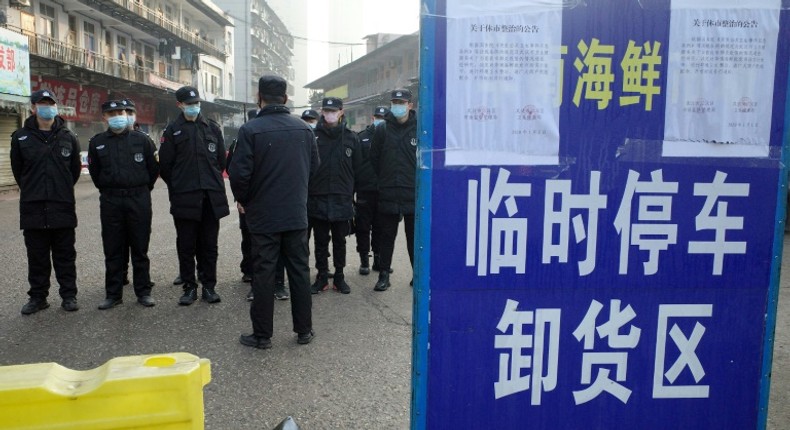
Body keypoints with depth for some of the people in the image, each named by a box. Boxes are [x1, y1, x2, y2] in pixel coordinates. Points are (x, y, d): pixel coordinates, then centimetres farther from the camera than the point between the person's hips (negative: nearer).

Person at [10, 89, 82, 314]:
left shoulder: (68, 137, 4)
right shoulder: (21, 137, 3)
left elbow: (75, 169, 14)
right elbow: (18, 170, 13)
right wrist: (32, 191, 15)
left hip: (63, 206, 0)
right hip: (33, 208, 0)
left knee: (65, 254, 6)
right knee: (37, 255, 8)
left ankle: (69, 295, 15)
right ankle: (38, 296, 18)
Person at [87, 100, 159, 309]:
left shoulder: (141, 139, 1)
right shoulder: (97, 142, 6)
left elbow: (154, 168, 8)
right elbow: (94, 172, 16)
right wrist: (107, 190, 13)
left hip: (139, 200, -1)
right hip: (110, 201, 2)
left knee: (140, 249, 5)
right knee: (113, 250, 6)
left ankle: (143, 292, 13)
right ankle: (113, 294, 15)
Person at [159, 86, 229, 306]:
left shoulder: (212, 128, 10)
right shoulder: (172, 130, 3)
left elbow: (221, 159, 15)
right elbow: (165, 164, 4)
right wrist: (178, 188, 8)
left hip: (211, 197, 2)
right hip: (184, 199, -1)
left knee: (209, 244, 7)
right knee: (186, 246, 4)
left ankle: (209, 286, 16)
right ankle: (189, 287, 14)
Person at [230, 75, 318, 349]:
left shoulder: (250, 130, -12)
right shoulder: (304, 129, 0)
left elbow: (239, 173, -13)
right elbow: (313, 166, 9)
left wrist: (243, 200, 6)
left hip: (263, 215, -3)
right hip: (297, 214, 3)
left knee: (264, 273, 5)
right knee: (299, 271, 11)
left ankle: (262, 335, 14)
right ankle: (304, 330, 20)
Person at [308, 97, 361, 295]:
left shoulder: (351, 138, 5)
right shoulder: (313, 136, 0)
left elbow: (356, 168, 7)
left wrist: (350, 193, 4)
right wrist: (308, 191, -5)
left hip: (342, 200, 1)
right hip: (318, 199, -1)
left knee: (340, 241, 10)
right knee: (320, 241, 8)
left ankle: (339, 277, 22)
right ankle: (322, 277, 20)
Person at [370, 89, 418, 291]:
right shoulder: (382, 130, 3)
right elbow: (374, 160, 7)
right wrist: (382, 182, 6)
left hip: (414, 194, -1)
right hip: (388, 195, 1)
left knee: (414, 236, 10)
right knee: (386, 236, 8)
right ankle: (384, 274, 18)